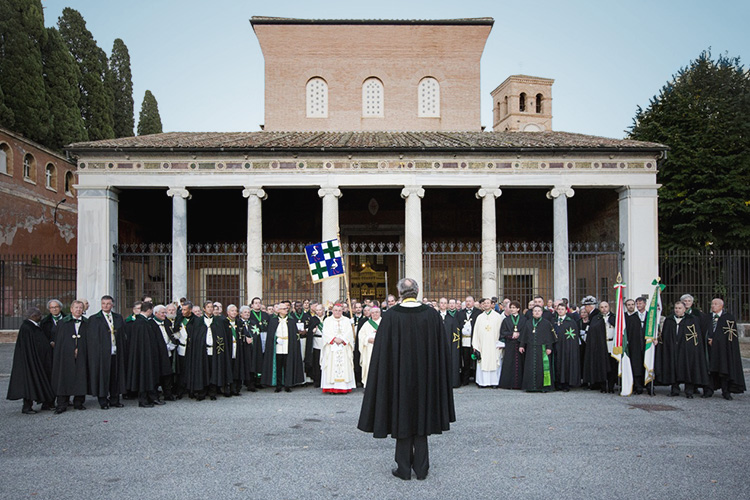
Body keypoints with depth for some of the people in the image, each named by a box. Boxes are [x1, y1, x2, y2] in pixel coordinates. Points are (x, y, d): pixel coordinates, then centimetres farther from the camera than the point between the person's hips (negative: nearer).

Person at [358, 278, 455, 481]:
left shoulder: (390, 316, -12)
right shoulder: (432, 314, -5)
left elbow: (382, 351, -10)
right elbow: (442, 348, 0)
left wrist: (386, 379, 0)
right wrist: (439, 378, 10)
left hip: (399, 376, -2)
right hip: (425, 377, 2)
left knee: (402, 417, 9)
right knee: (421, 416, 13)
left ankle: (404, 468, 15)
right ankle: (421, 468, 18)